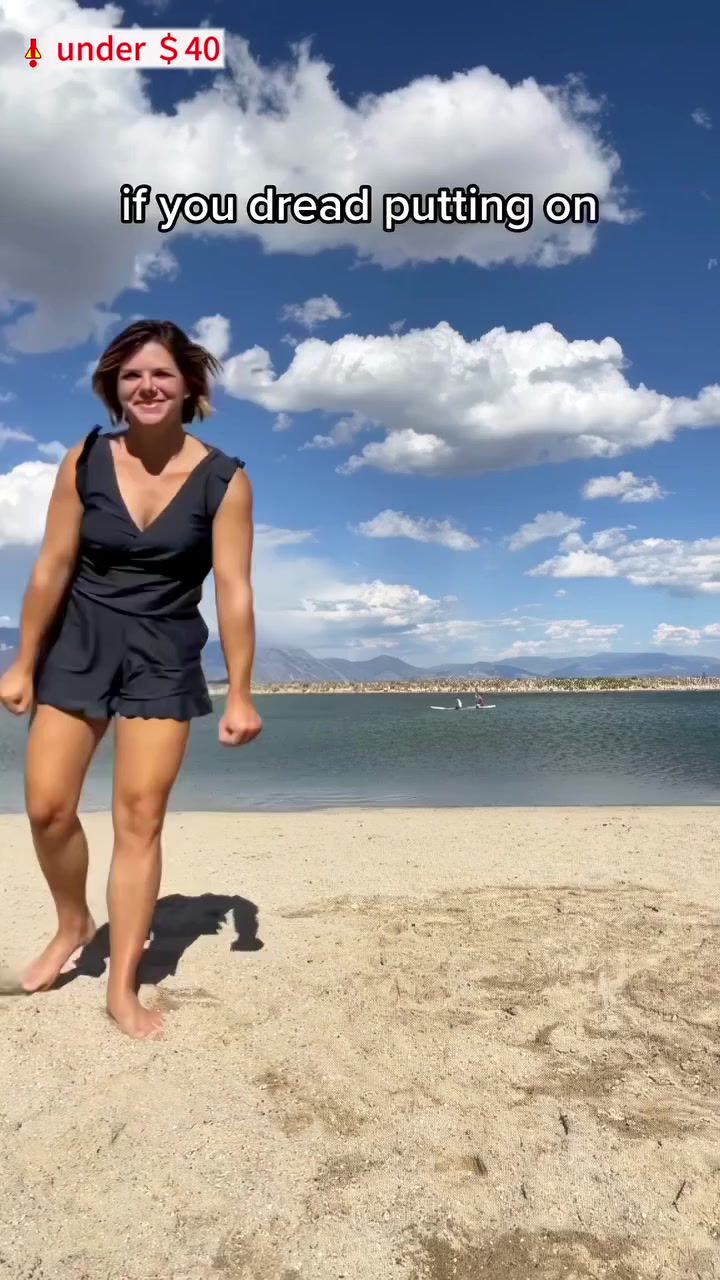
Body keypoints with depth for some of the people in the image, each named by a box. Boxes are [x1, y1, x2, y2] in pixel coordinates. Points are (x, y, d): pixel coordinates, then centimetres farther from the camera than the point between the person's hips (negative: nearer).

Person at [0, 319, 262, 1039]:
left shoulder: (223, 480, -9)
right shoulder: (84, 461, -4)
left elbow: (233, 590, -10)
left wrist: (239, 694, -11)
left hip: (163, 658, -2)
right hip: (77, 644, 2)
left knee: (139, 817, -2)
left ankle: (123, 989, 10)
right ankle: (72, 925, 30)